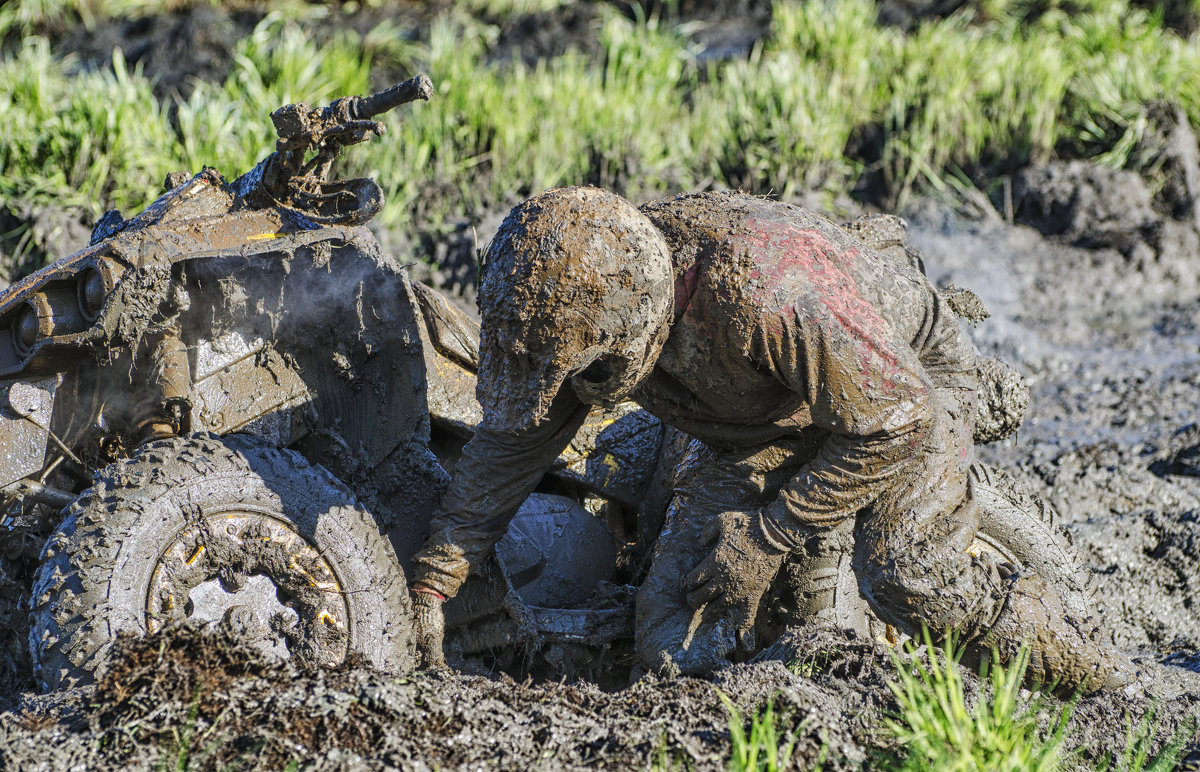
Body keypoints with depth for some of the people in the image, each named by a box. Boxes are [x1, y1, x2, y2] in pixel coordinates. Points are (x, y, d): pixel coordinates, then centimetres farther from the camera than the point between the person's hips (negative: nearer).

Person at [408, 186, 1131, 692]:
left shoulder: (766, 289, -43)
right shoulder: (578, 296, -22)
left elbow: (895, 422, -32)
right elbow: (514, 438, -6)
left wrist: (767, 538, -26)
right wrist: (433, 580, -10)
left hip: (901, 383, -6)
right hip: (760, 430, 6)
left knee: (910, 583, -30)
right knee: (678, 641, -11)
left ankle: (1089, 669, -10)